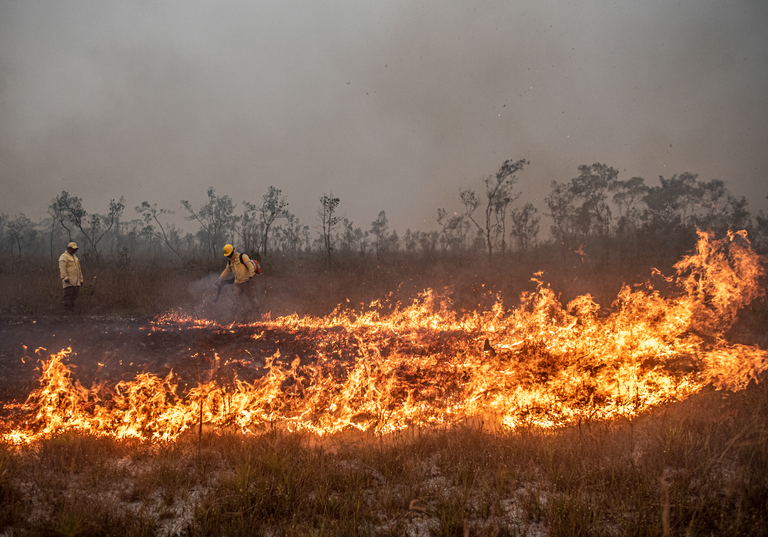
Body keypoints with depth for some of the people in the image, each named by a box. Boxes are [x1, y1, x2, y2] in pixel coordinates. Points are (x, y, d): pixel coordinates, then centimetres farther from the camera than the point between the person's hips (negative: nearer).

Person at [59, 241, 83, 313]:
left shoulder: (75, 257, 20)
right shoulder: (64, 257, -7)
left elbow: (78, 269, 23)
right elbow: (62, 268, -20)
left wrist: (81, 279, 19)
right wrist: (65, 277, -29)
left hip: (75, 280, 8)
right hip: (68, 280, -8)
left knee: (75, 293, 3)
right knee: (68, 293, -9)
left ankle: (72, 307, 11)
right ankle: (67, 307, -4)